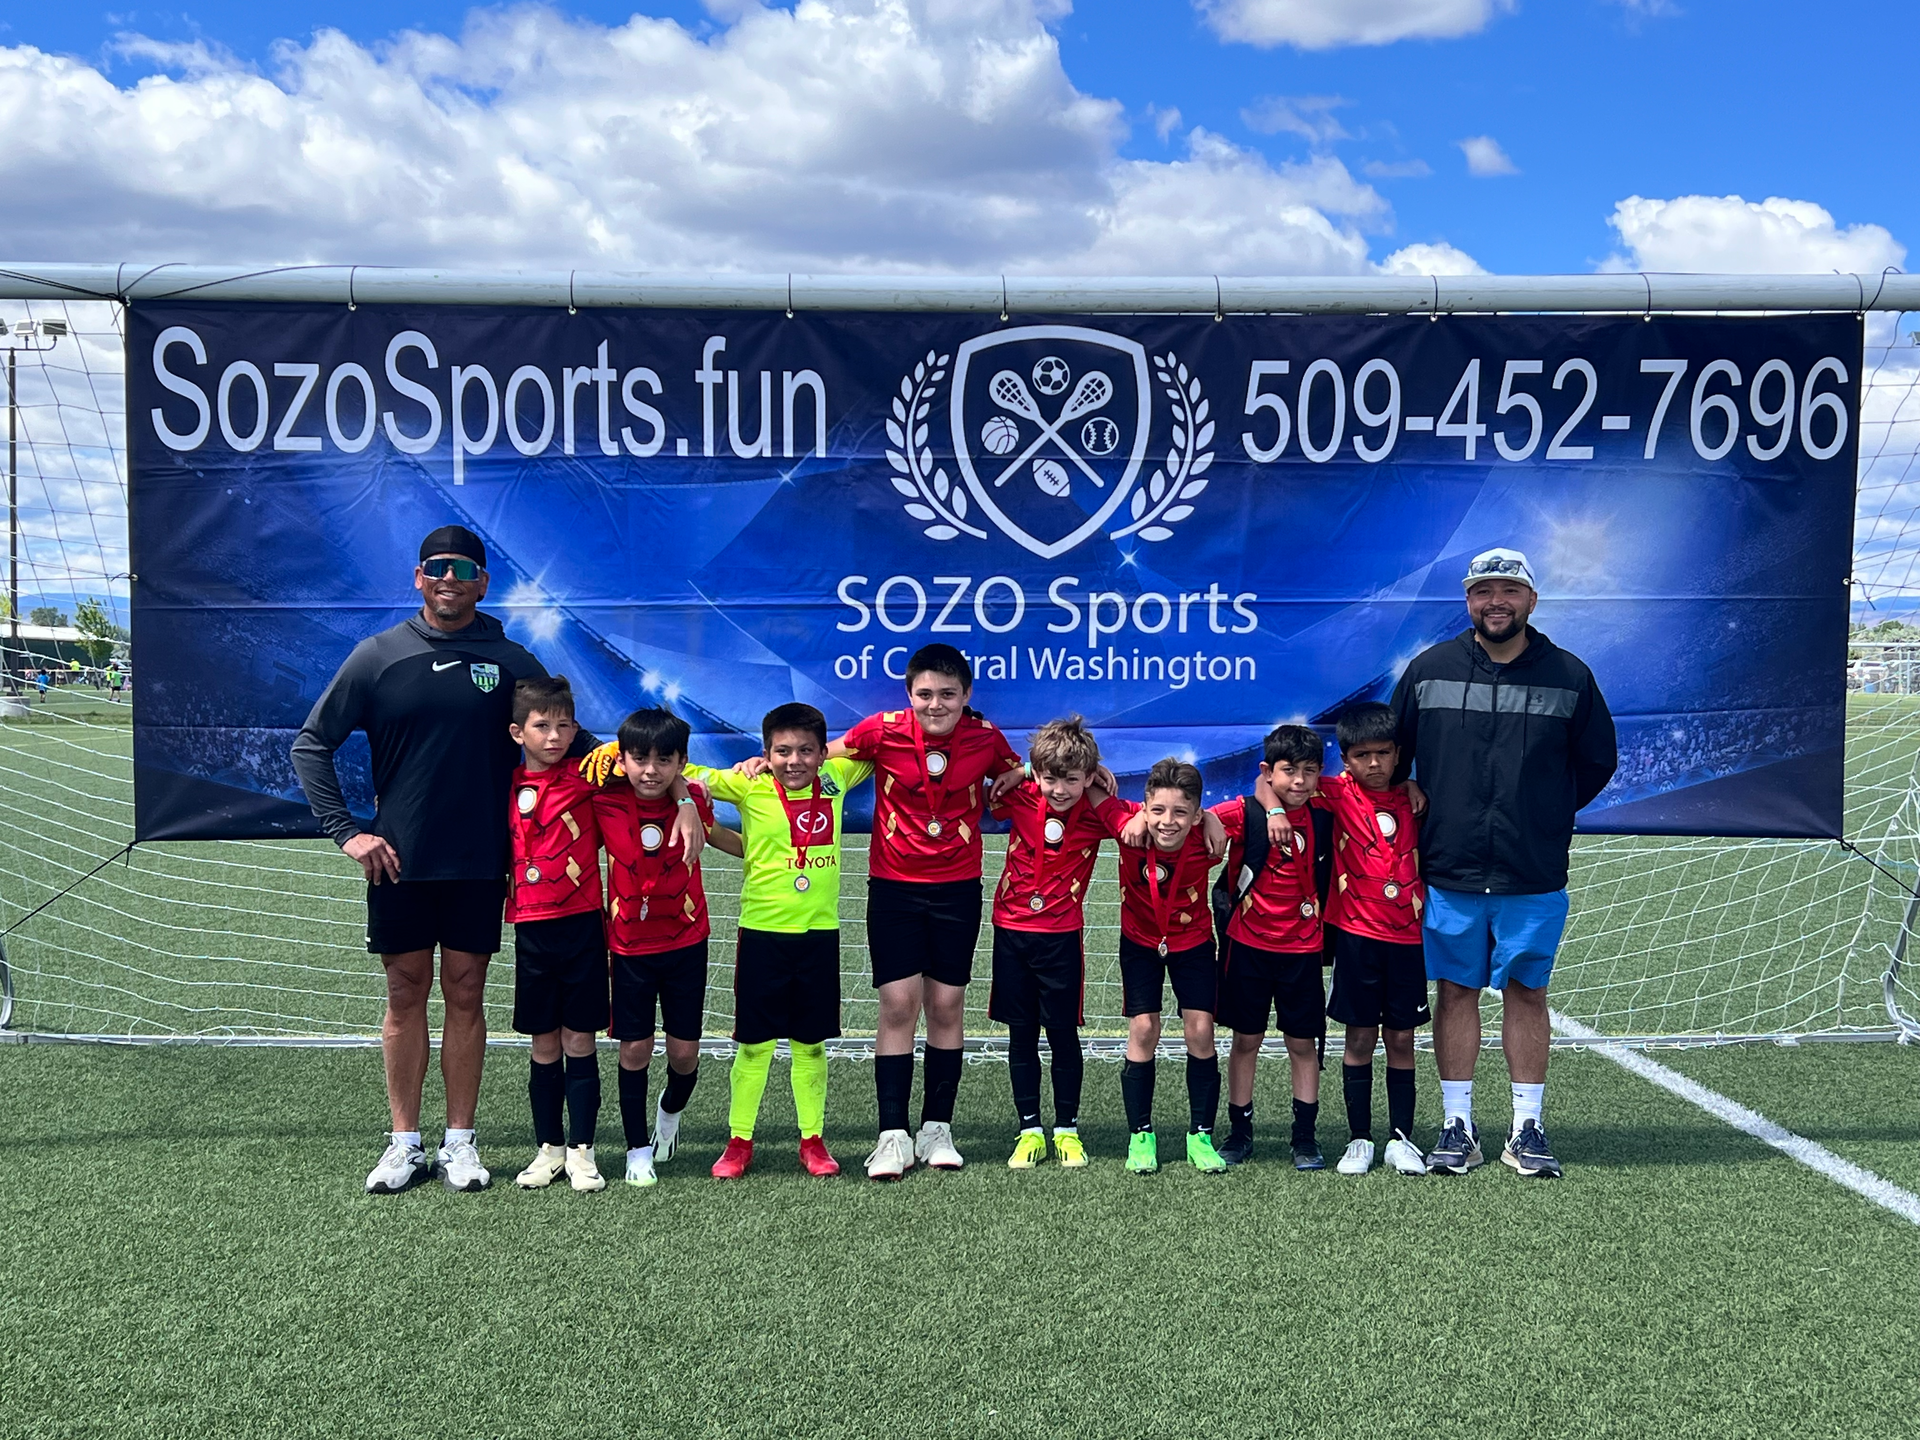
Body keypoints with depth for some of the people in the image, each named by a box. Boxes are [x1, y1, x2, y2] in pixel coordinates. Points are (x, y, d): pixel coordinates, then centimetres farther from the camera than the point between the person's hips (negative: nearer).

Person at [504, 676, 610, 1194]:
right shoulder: (508, 787, 3)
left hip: (582, 923, -2)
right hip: (532, 928, 2)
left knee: (579, 1041, 3)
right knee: (544, 1044, 10)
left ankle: (581, 1151, 12)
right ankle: (549, 1148, 21)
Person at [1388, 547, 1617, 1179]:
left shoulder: (1570, 677, 2)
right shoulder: (1428, 670, 3)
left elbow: (1597, 763, 13)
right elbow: (1391, 757, 13)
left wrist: (1545, 819, 9)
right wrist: (1422, 822, 9)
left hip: (1535, 875, 0)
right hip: (1449, 871, 0)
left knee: (1527, 993, 7)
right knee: (1456, 991, 6)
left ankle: (1527, 1128, 17)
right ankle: (1458, 1127, 15)